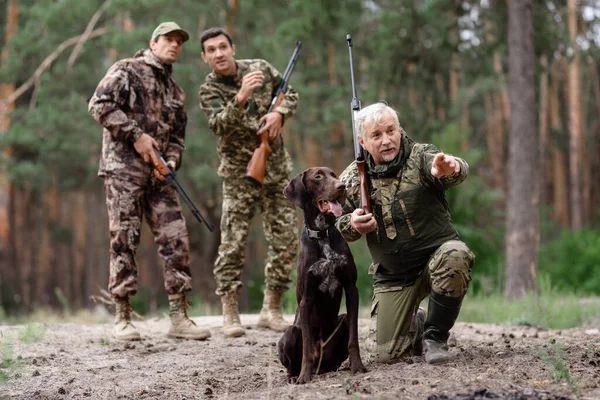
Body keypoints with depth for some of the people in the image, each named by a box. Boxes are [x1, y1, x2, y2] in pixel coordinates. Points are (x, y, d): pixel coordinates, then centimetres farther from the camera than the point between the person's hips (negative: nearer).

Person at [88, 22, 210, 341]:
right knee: (124, 240, -6)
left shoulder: (176, 93, 22)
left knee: (175, 240, -2)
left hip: (158, 172, 6)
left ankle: (179, 318, 1)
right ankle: (123, 319, -1)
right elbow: (99, 104, -10)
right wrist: (136, 135, -13)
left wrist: (172, 159, 2)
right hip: (123, 167, -6)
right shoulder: (127, 70, 2)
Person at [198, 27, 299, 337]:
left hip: (276, 169, 3)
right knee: (233, 243, -7)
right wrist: (241, 98, -42)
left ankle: (271, 310, 12)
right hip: (240, 173, -3)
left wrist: (278, 113, -9)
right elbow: (220, 125, -25)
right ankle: (230, 315, -1)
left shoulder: (260, 68, 2)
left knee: (286, 241, 2)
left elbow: (290, 95, 12)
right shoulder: (209, 90, -7)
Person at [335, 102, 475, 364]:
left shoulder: (420, 157, -9)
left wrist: (450, 168, -57)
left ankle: (435, 336, -15)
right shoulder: (352, 180, 0)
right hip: (392, 275, 2)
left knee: (455, 256, -38)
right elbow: (335, 226, 10)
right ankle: (415, 323, 29)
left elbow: (458, 171, -31)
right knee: (384, 353, -9)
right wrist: (352, 225, -15)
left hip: (436, 252, -2)